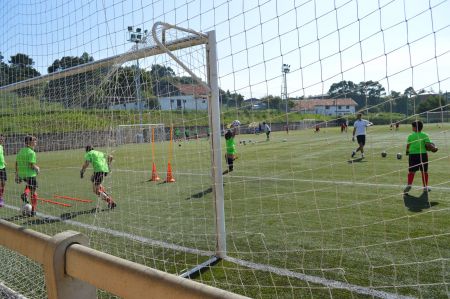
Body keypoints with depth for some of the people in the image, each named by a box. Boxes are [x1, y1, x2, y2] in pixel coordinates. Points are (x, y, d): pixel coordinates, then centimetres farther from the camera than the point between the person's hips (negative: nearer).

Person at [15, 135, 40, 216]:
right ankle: (33, 211, 11)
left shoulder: (20, 151, 7)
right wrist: (37, 168, -2)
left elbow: (16, 164, 11)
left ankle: (25, 194, 7)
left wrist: (17, 175, 17)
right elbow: (32, 165, -23)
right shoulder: (31, 152, -16)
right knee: (33, 192, 6)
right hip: (30, 175, -7)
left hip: (21, 175, 7)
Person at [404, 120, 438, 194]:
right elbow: (428, 144, -9)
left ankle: (409, 184, -10)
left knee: (411, 171, 4)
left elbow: (408, 146, 4)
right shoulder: (424, 135, -1)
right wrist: (434, 148, 7)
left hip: (413, 155, 0)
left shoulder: (410, 136, 0)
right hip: (423, 154, 0)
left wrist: (407, 152, 21)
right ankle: (425, 186, 18)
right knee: (424, 171, 10)